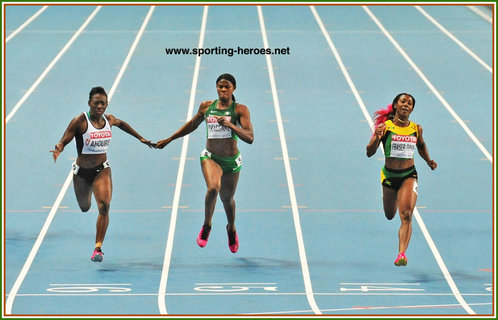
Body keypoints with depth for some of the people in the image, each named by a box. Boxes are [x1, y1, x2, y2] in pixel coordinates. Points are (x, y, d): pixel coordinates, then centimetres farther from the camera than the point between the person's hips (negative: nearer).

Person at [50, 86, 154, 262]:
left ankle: (98, 248, -16)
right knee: (85, 208, 20)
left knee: (104, 206, -21)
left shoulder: (109, 120, -5)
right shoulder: (80, 121, -18)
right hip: (82, 171, -1)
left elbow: (121, 124, 19)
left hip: (102, 170, 1)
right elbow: (63, 141, -18)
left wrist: (140, 138, 24)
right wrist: (58, 149, -42)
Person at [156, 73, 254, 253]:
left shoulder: (240, 110, -9)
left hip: (231, 161, 0)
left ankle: (231, 228, 47)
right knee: (213, 188, -28)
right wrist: (169, 140, 24)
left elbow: (249, 138, -20)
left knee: (227, 198, 15)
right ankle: (206, 225, -4)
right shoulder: (206, 107, 1)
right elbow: (192, 125, 18)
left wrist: (230, 125, -34)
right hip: (210, 157, 0)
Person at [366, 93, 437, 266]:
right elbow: (369, 153, -10)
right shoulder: (385, 126, -8)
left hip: (409, 175, 0)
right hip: (389, 175, 0)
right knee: (390, 214, 20)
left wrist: (428, 161, 7)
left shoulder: (416, 129, 0)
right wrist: (377, 138, -29)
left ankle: (402, 254, -24)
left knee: (406, 215, -19)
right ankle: (395, 199, 58)